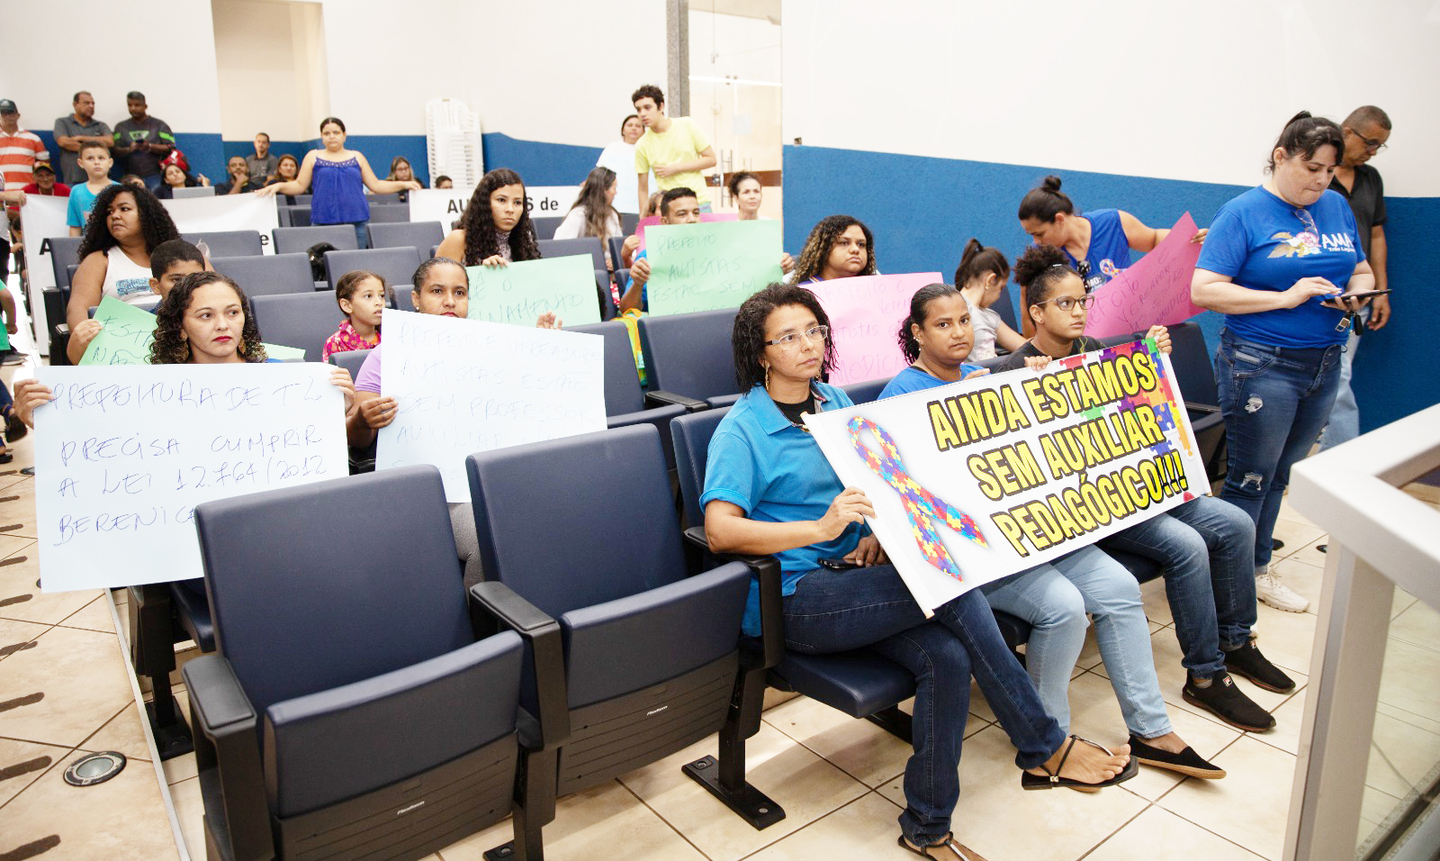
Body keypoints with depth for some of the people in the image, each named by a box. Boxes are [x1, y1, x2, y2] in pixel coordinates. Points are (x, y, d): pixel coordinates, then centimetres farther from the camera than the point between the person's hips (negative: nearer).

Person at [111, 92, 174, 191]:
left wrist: (150, 147, -15)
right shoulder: (121, 127, 17)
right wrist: (128, 149, -12)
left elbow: (170, 148, -2)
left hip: (155, 177, -2)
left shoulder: (159, 124, 9)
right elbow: (115, 150, 8)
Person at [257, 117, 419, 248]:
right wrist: (278, 186, -7)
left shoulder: (357, 157, 14)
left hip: (355, 219, 1)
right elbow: (300, 185, 10)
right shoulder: (313, 157, 11)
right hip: (323, 220, -1)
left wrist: (403, 184, 4)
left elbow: (376, 185, 12)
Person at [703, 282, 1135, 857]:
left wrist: (874, 533, -2)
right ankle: (1046, 750, -8)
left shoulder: (835, 402, 15)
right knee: (952, 586, -23)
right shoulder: (742, 430, -6)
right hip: (796, 601, -6)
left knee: (948, 656, -23)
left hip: (853, 577, 6)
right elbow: (719, 531, -19)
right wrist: (822, 528, -29)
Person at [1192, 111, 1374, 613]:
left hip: (1324, 363, 6)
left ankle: (1258, 569, 28)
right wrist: (1284, 297, -21)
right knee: (1250, 478, -1)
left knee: (1280, 476, 15)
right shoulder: (1244, 213, -9)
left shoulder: (1337, 207, 11)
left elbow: (1362, 269, 21)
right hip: (1261, 366, -6)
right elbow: (1202, 290, -17)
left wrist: (1357, 293, -3)